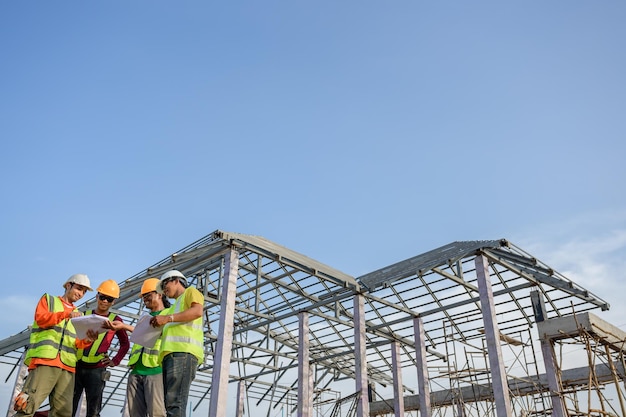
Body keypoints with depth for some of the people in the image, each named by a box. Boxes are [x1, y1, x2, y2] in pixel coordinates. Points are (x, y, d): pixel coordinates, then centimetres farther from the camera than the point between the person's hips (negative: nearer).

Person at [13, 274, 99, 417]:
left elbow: (77, 343, 16)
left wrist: (87, 340, -7)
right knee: (28, 405, -16)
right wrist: (66, 314, -14)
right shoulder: (49, 299, 17)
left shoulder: (78, 314, 26)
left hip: (67, 367, 5)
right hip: (45, 361, -4)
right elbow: (40, 318, -2)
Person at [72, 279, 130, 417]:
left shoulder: (115, 320, 6)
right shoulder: (84, 315, 11)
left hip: (97, 370, -2)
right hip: (76, 366, 2)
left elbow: (125, 344, 14)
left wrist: (115, 361, 4)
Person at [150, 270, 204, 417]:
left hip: (183, 352, -9)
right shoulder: (176, 306, 38)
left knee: (175, 403, -20)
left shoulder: (190, 291, 15)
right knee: (169, 403, -2)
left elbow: (197, 311, -7)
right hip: (170, 353, 9)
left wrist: (168, 318, -11)